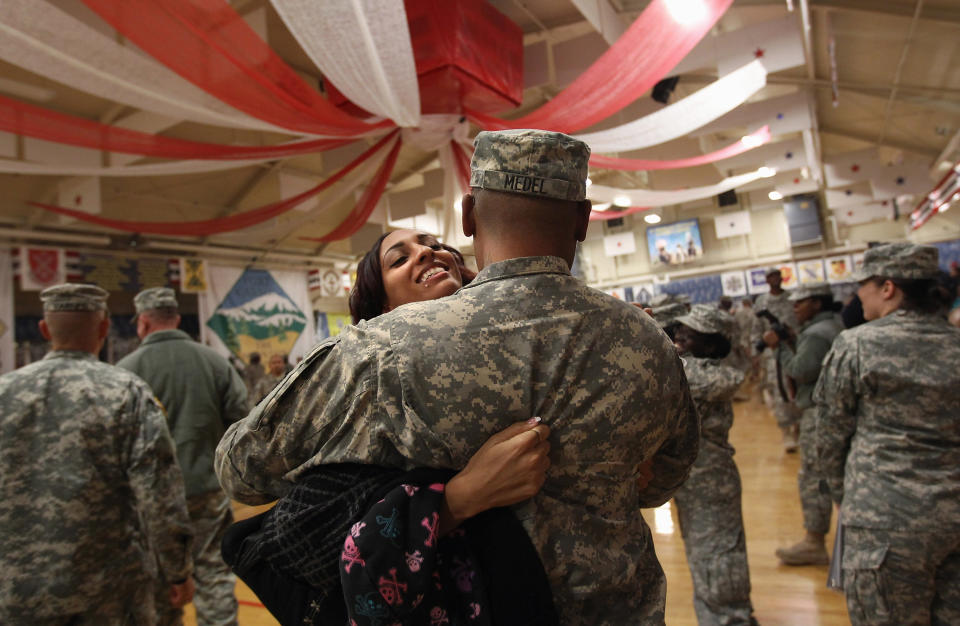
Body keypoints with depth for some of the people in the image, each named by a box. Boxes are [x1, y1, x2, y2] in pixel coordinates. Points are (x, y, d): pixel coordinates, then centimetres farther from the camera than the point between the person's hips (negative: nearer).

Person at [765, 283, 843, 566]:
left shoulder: (817, 333, -16)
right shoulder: (834, 326, 17)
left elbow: (800, 371, -22)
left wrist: (782, 346, -13)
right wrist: (793, 343, 4)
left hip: (819, 412, -11)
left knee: (813, 477, -6)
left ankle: (814, 543, -1)